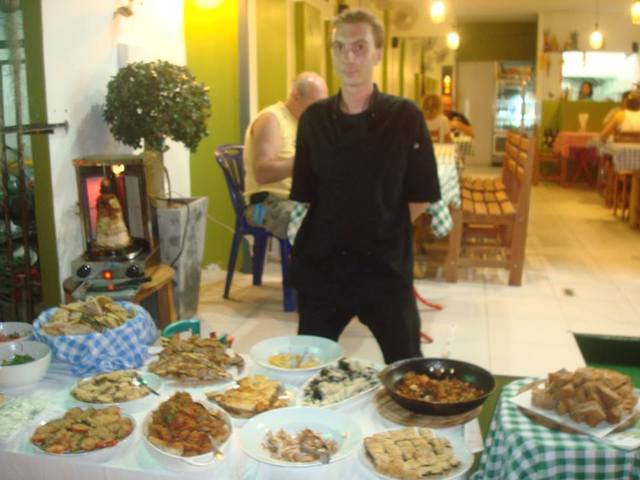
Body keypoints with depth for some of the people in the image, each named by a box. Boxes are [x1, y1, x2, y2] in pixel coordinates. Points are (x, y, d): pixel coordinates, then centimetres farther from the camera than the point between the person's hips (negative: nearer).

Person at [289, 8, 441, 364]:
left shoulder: (405, 116, -6)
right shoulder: (314, 118, 1)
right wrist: (333, 231, 4)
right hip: (321, 264, 3)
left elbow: (420, 197, -3)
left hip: (386, 265, -2)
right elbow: (304, 193, 9)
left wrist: (384, 231, -1)